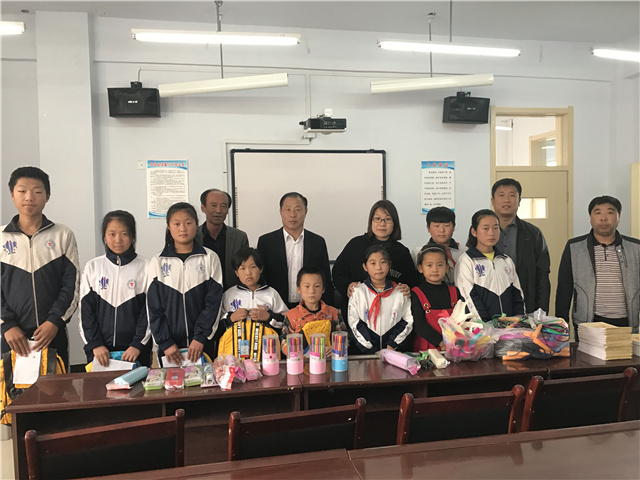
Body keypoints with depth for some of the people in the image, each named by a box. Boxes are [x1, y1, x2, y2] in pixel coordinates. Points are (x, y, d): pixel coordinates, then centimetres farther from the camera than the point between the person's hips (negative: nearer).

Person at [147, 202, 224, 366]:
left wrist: (200, 338, -10)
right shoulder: (157, 262, 3)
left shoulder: (210, 258, 0)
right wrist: (166, 343, -6)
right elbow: (153, 308, 1)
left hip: (202, 343, -1)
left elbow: (213, 301, -3)